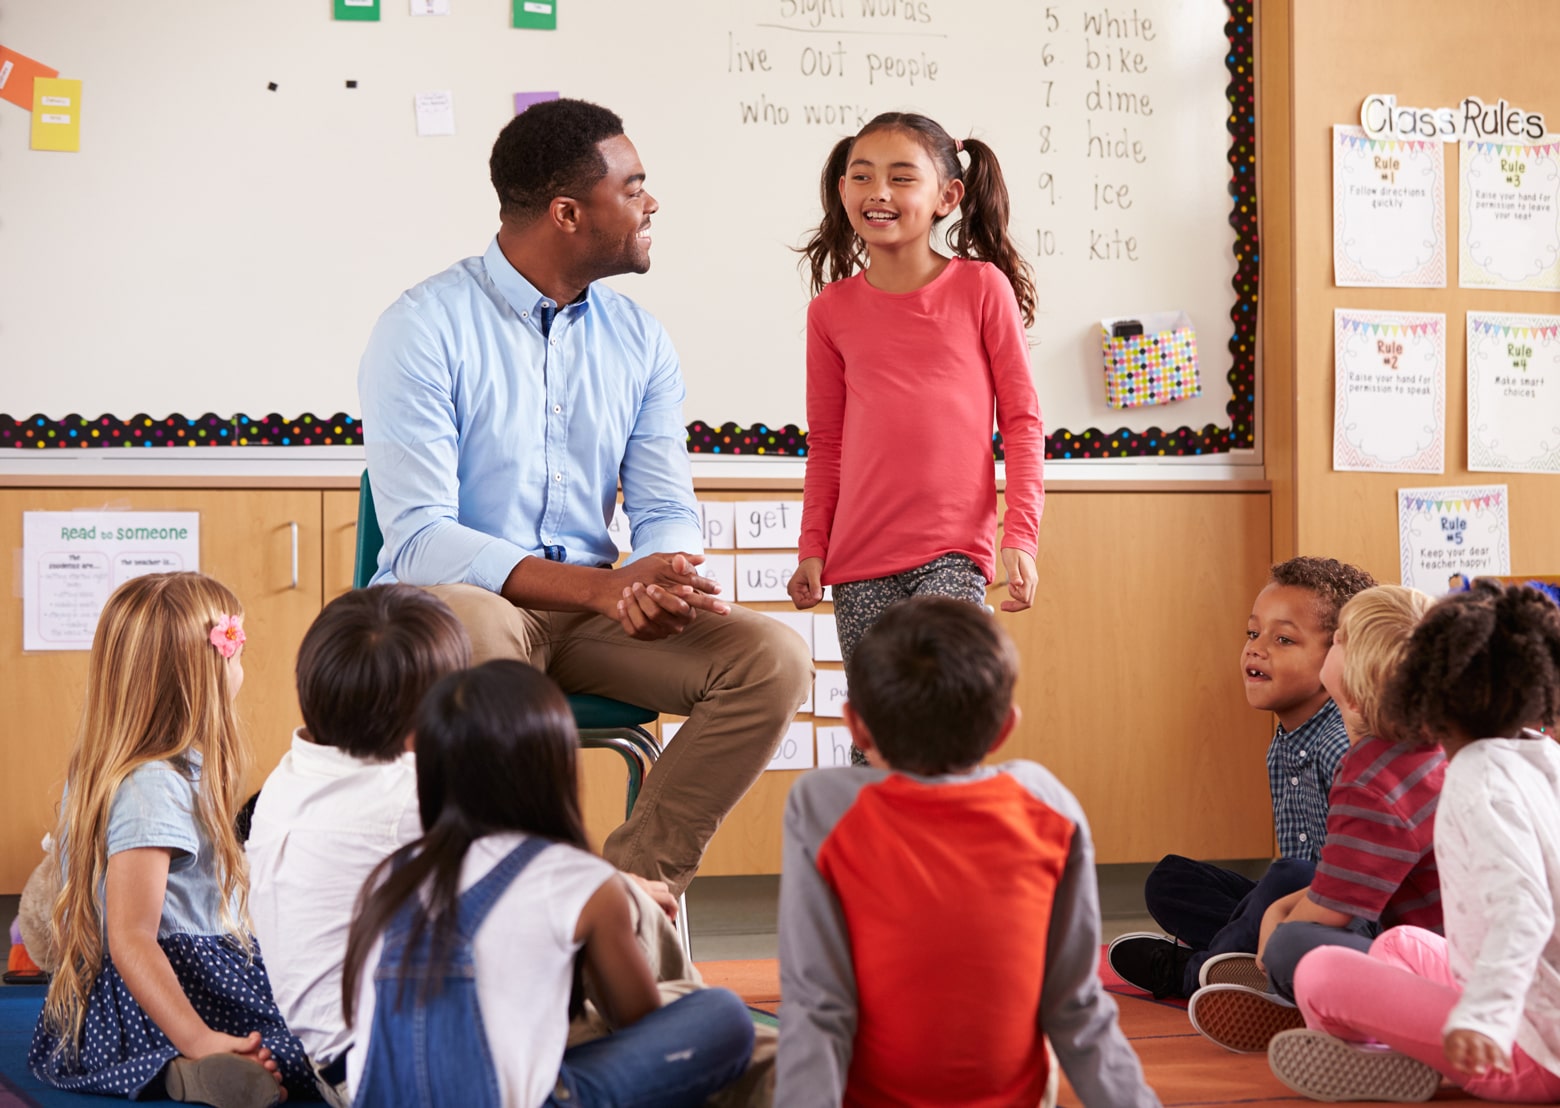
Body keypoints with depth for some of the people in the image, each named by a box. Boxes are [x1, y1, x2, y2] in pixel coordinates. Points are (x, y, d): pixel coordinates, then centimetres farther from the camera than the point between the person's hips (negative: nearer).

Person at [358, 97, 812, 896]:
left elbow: (668, 509, 6)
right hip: (461, 600, -5)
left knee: (774, 659, -17)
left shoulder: (640, 341, 8)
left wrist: (665, 580, -22)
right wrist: (607, 586, -28)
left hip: (594, 609, 5)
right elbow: (419, 537, -19)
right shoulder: (425, 328, -11)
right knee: (476, 636, -40)